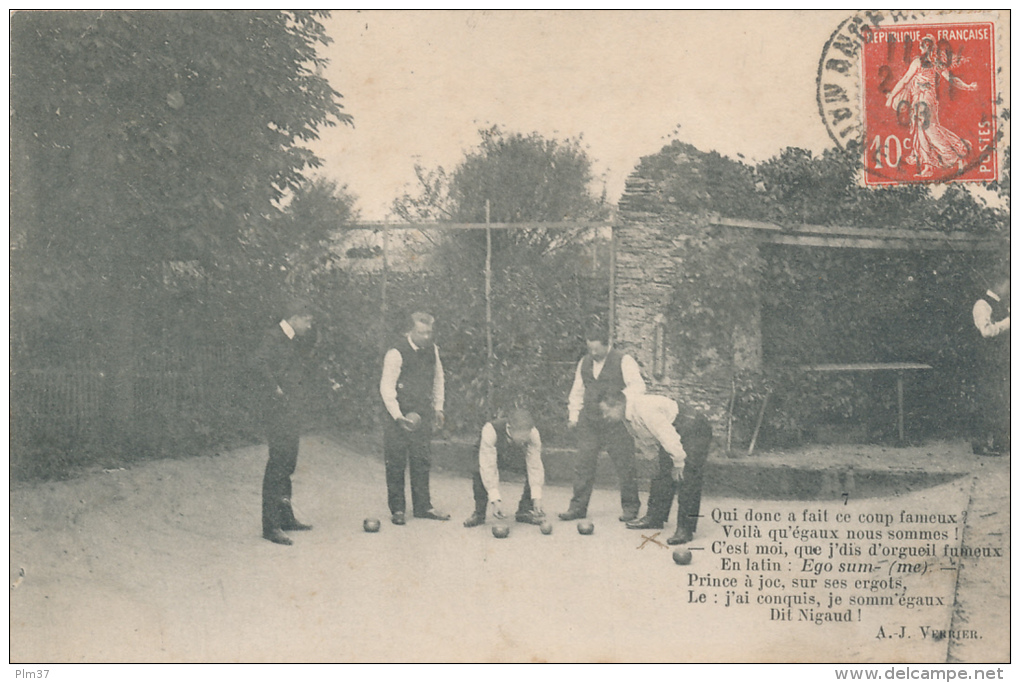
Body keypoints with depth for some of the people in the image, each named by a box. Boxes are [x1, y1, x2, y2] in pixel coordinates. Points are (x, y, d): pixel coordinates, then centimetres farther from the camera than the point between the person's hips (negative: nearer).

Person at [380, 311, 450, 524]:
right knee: (396, 464, 1)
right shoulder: (396, 353, -15)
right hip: (399, 415, -5)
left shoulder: (432, 350, 4)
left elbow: (438, 379, 18)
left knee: (422, 462, 8)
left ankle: (422, 506, 17)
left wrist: (438, 407, 15)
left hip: (423, 415, 5)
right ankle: (397, 509, 11)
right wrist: (398, 417, -19)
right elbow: (386, 388, -14)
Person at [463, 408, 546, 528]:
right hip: (494, 457, -2)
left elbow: (534, 466, -27)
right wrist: (495, 498, -45)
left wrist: (536, 496, -33)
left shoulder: (533, 433, -33)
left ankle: (525, 511, -5)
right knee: (479, 470, -33)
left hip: (518, 460, 2)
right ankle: (478, 514, -16)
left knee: (539, 472, -23)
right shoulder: (491, 430, -41)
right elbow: (487, 466, -40)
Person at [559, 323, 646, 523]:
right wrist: (573, 416, 13)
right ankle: (578, 507, 9)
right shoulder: (584, 363, 15)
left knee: (624, 465, 1)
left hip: (616, 423, -5)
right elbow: (577, 391, 22)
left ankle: (630, 507, 13)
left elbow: (638, 387, -11)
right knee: (583, 465, 2)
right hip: (589, 422, 5)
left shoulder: (624, 361, -3)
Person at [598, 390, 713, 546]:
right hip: (675, 433, 10)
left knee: (687, 481, -15)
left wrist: (678, 462, -23)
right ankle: (655, 518, 20)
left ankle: (685, 529, -14)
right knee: (662, 476, 10)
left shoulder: (643, 409, -30)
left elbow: (666, 434, -30)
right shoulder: (627, 416, 1)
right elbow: (643, 438, 17)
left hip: (694, 432, -10)